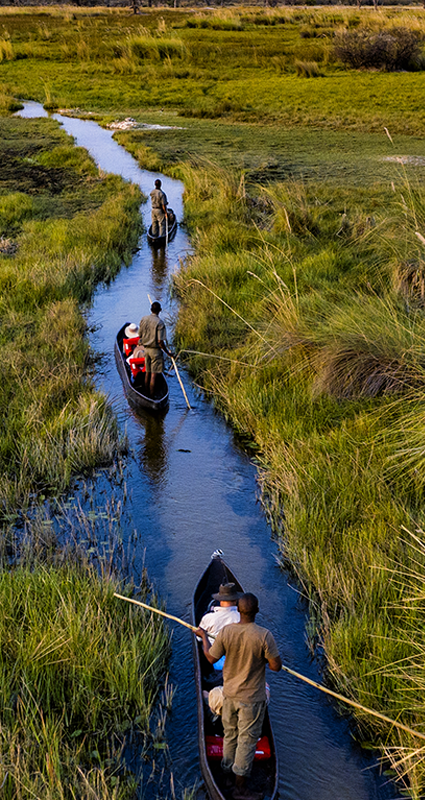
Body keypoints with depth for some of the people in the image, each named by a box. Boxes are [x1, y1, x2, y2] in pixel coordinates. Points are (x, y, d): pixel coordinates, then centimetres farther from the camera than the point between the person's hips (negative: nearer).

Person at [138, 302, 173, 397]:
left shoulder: (143, 319, -1)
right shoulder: (159, 323, -19)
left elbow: (140, 336, 9)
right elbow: (160, 342, -20)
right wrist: (168, 352, -8)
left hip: (146, 349, 6)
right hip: (155, 350, -6)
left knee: (148, 373, 16)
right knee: (153, 375, -1)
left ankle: (147, 394, 24)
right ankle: (152, 397, 3)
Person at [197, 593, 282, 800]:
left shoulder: (225, 632, -15)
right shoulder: (264, 636, -25)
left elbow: (211, 658, -1)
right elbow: (276, 666, -18)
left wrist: (204, 637, 14)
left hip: (229, 693, 4)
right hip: (252, 698, -4)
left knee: (230, 733, 24)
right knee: (247, 739, 9)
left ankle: (229, 768, 45)